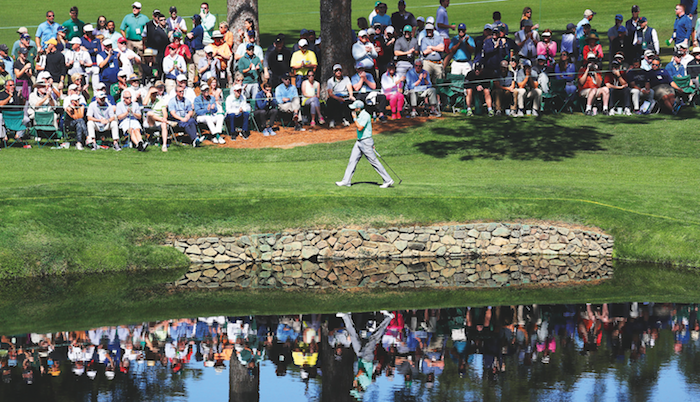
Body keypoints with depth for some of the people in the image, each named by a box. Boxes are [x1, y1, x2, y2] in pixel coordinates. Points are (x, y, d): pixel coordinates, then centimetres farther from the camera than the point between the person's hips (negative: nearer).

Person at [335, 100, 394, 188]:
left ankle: (388, 180, -1)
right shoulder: (359, 115, 12)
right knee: (352, 161, 6)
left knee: (374, 162, -6)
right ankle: (346, 181, 9)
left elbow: (360, 128, -26)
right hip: (359, 141, 9)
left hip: (366, 142, -9)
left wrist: (354, 118, -15)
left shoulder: (365, 116, -18)